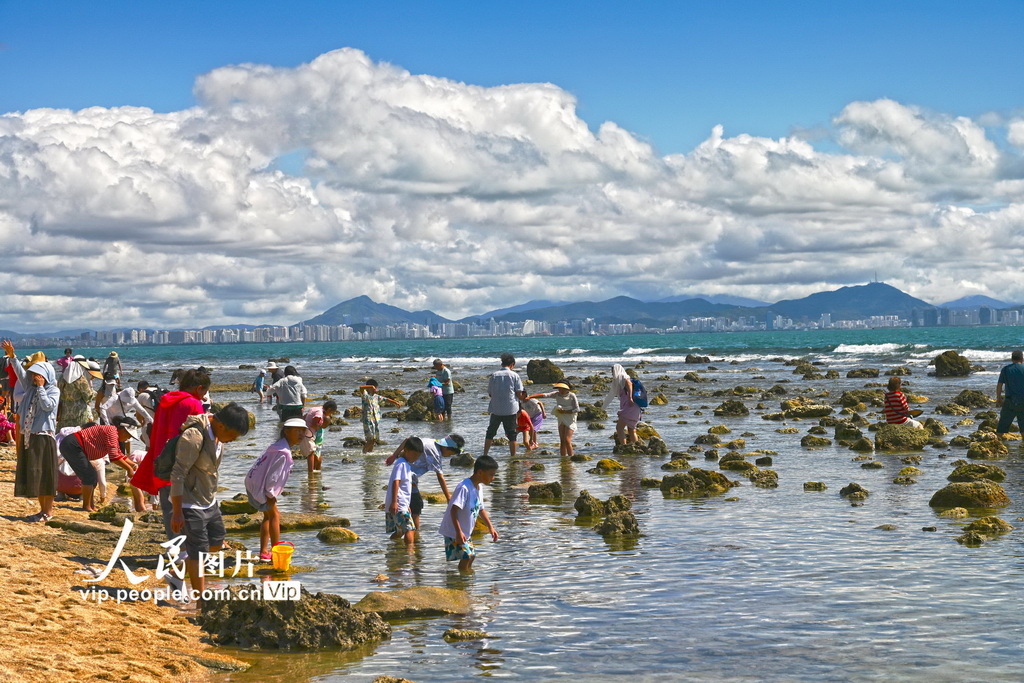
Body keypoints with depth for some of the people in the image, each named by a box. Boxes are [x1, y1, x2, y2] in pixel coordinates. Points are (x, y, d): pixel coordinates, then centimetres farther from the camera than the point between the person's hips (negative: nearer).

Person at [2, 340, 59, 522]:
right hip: (28, 436, 7)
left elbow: (47, 405, -18)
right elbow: (21, 373, 2)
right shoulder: (30, 387, 14)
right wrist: (12, 356, -10)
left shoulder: (53, 390, -2)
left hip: (43, 437, -7)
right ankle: (42, 509, 18)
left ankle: (48, 511, 4)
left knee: (44, 474, -3)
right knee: (32, 475, 9)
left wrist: (41, 387, -11)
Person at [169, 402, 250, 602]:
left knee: (216, 543, 17)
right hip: (190, 504, -9)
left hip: (209, 502, 9)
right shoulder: (194, 436, -27)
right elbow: (178, 475, -25)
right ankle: (200, 600, 6)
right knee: (198, 552, -4)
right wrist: (177, 512, -23)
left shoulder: (218, 435, 1)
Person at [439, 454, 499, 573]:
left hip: (465, 531, 10)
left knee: (472, 556, 15)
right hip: (454, 532, -10)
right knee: (466, 557, -14)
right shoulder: (464, 488, -23)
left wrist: (491, 527, 17)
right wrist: (459, 532, -31)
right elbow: (454, 510, -27)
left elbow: (481, 509, 20)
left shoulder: (478, 487, 7)